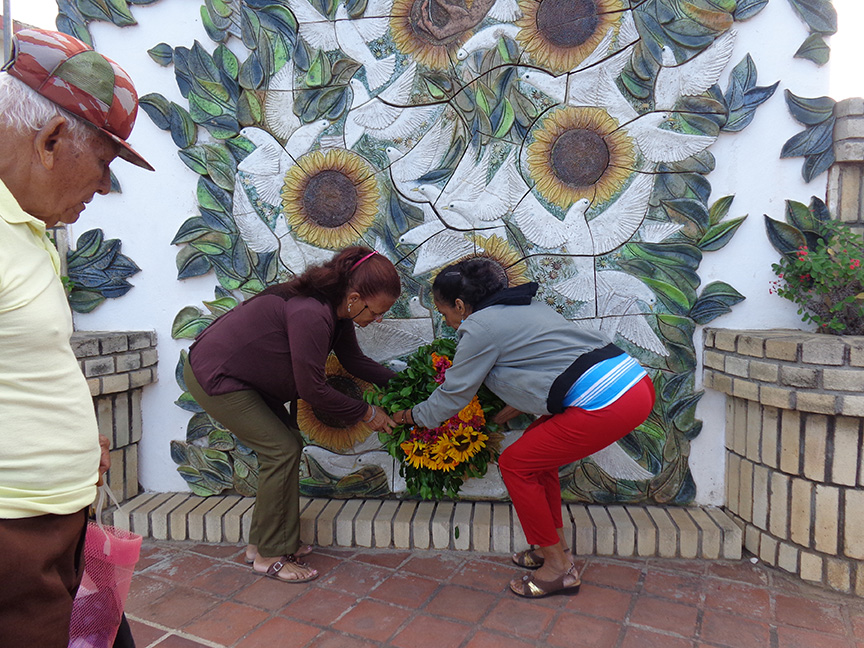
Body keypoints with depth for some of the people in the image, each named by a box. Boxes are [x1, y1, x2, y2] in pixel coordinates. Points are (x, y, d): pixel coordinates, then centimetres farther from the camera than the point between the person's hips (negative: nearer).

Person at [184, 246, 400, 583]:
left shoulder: (335, 310, -3)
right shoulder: (310, 315, -33)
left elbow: (353, 360, 9)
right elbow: (312, 390, -26)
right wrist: (367, 413, -16)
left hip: (243, 375, 10)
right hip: (214, 377, -10)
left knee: (287, 444, 8)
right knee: (282, 450, -10)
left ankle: (262, 542, 21)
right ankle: (270, 555, 5)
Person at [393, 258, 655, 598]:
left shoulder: (480, 328, -4)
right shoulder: (523, 306, 22)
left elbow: (451, 395, 5)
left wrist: (410, 416, 23)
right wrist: (499, 417, 32)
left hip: (606, 403, -10)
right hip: (635, 380, 10)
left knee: (515, 464, 5)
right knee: (536, 446, 22)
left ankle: (558, 568, 16)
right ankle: (557, 548, 31)